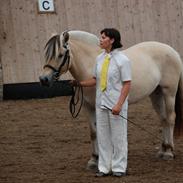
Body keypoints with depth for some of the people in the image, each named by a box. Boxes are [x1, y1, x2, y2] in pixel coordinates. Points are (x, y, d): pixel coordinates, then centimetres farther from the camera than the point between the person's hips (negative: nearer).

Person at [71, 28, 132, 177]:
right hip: (101, 103, 6)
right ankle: (105, 167, 18)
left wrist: (119, 105, -21)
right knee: (103, 136, 10)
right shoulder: (100, 58, 6)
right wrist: (81, 83, -1)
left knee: (118, 136, 4)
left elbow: (127, 84, -14)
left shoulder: (122, 60, -12)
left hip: (116, 104, -6)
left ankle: (119, 167, 13)